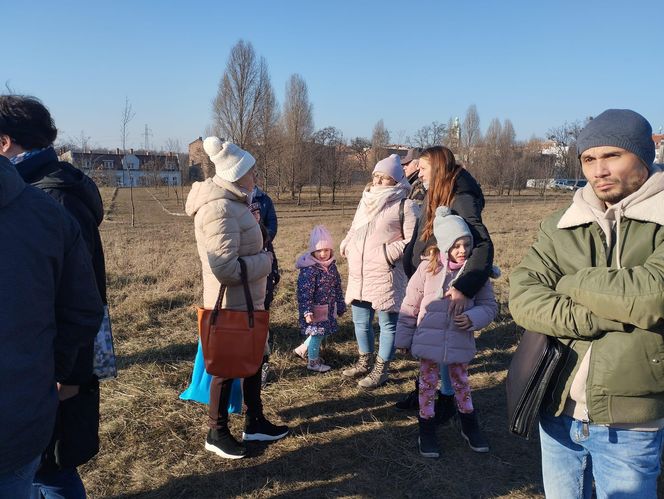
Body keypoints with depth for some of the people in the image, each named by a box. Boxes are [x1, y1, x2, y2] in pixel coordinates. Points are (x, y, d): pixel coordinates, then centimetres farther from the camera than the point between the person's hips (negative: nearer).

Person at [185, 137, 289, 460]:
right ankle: (216, 432, 25)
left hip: (246, 302, 10)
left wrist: (261, 258, 4)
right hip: (230, 305, -10)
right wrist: (264, 261, -17)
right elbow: (226, 269, -29)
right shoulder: (220, 210, -24)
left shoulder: (232, 203, 9)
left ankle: (255, 422, 36)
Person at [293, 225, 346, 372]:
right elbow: (305, 292, -22)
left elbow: (337, 287, 14)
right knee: (317, 334, 4)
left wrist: (340, 305, 17)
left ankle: (303, 349, 37)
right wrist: (307, 312, -24)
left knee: (320, 333, 16)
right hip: (316, 309, -7)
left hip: (328, 308, 7)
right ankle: (313, 362, 21)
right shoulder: (309, 269, -21)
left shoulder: (331, 266, 4)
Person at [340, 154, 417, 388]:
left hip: (386, 274, -7)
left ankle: (381, 369, 17)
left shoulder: (404, 205, -7)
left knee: (387, 322, 4)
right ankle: (365, 362, 35)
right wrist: (347, 246, 6)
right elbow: (354, 229, 24)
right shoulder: (366, 200, 15)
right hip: (358, 273, 7)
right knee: (360, 320, 17)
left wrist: (388, 253, -19)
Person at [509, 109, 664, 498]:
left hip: (629, 425, -3)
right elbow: (522, 298, -8)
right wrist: (602, 319, -19)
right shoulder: (560, 226, 3)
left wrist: (571, 283, -10)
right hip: (557, 412, 4)